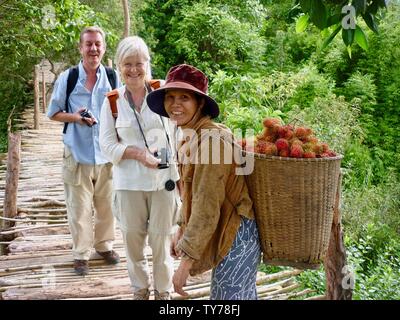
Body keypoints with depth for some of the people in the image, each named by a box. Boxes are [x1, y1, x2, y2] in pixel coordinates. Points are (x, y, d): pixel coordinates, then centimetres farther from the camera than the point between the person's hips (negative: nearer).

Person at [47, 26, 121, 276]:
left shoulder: (113, 78, 3)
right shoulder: (67, 78, -1)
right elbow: (53, 113, 5)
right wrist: (75, 117, -14)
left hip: (107, 153, 2)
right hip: (78, 154, -2)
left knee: (107, 205, 12)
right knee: (80, 208, 3)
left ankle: (105, 245, 32)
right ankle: (81, 253, 19)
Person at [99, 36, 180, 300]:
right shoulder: (112, 101, -1)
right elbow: (107, 143, -1)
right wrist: (137, 153, -16)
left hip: (163, 178, -1)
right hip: (129, 182, 1)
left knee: (161, 238, 8)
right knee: (133, 238, 11)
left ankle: (163, 291, 28)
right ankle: (140, 289, 32)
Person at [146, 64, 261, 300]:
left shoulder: (210, 138, -23)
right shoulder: (191, 136, 7)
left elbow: (207, 207, -26)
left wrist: (187, 260, -23)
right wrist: (182, 229, 17)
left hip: (236, 236, -10)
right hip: (230, 234, 10)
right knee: (244, 295, 21)